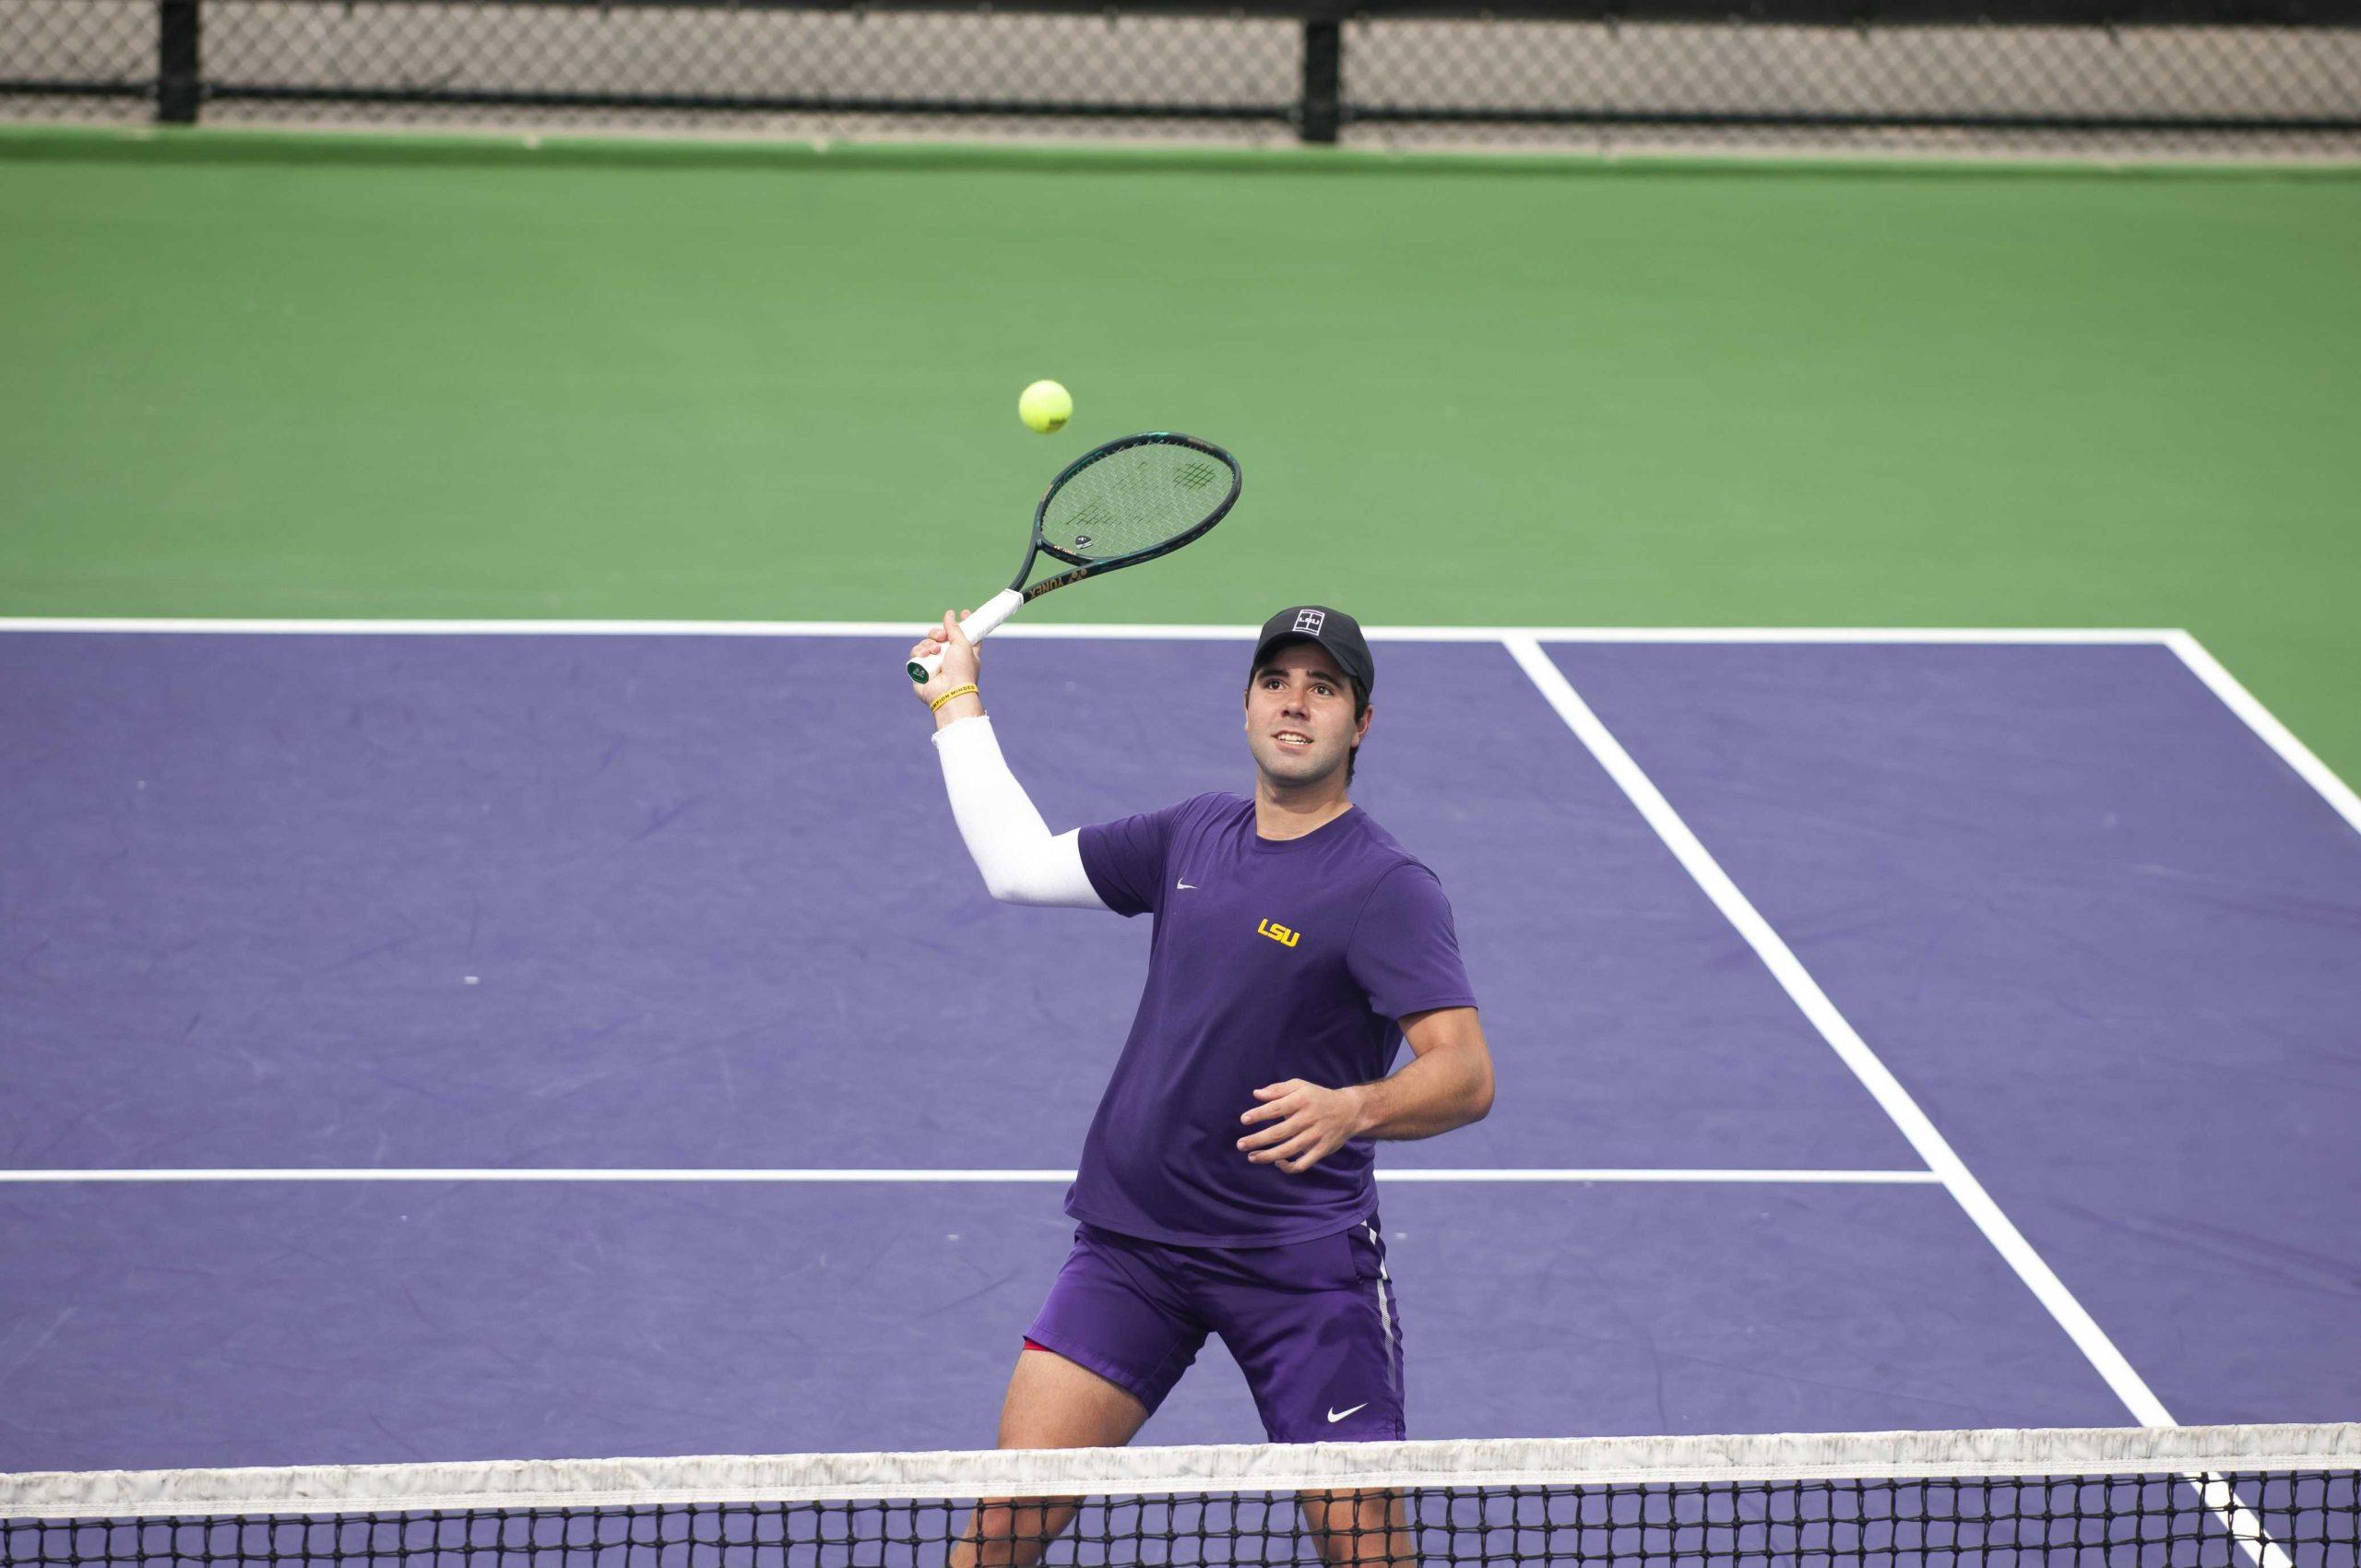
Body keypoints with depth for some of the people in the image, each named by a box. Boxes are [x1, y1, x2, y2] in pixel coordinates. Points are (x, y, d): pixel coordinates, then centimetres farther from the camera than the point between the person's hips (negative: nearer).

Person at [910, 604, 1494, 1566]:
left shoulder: (1388, 889, -11)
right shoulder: (1193, 836, 9)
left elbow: (1465, 1076, -21)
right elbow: (1020, 864, 22)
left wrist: (1351, 1109, -39)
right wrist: (958, 703, 26)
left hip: (1303, 1261, -4)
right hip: (1132, 1242, 4)